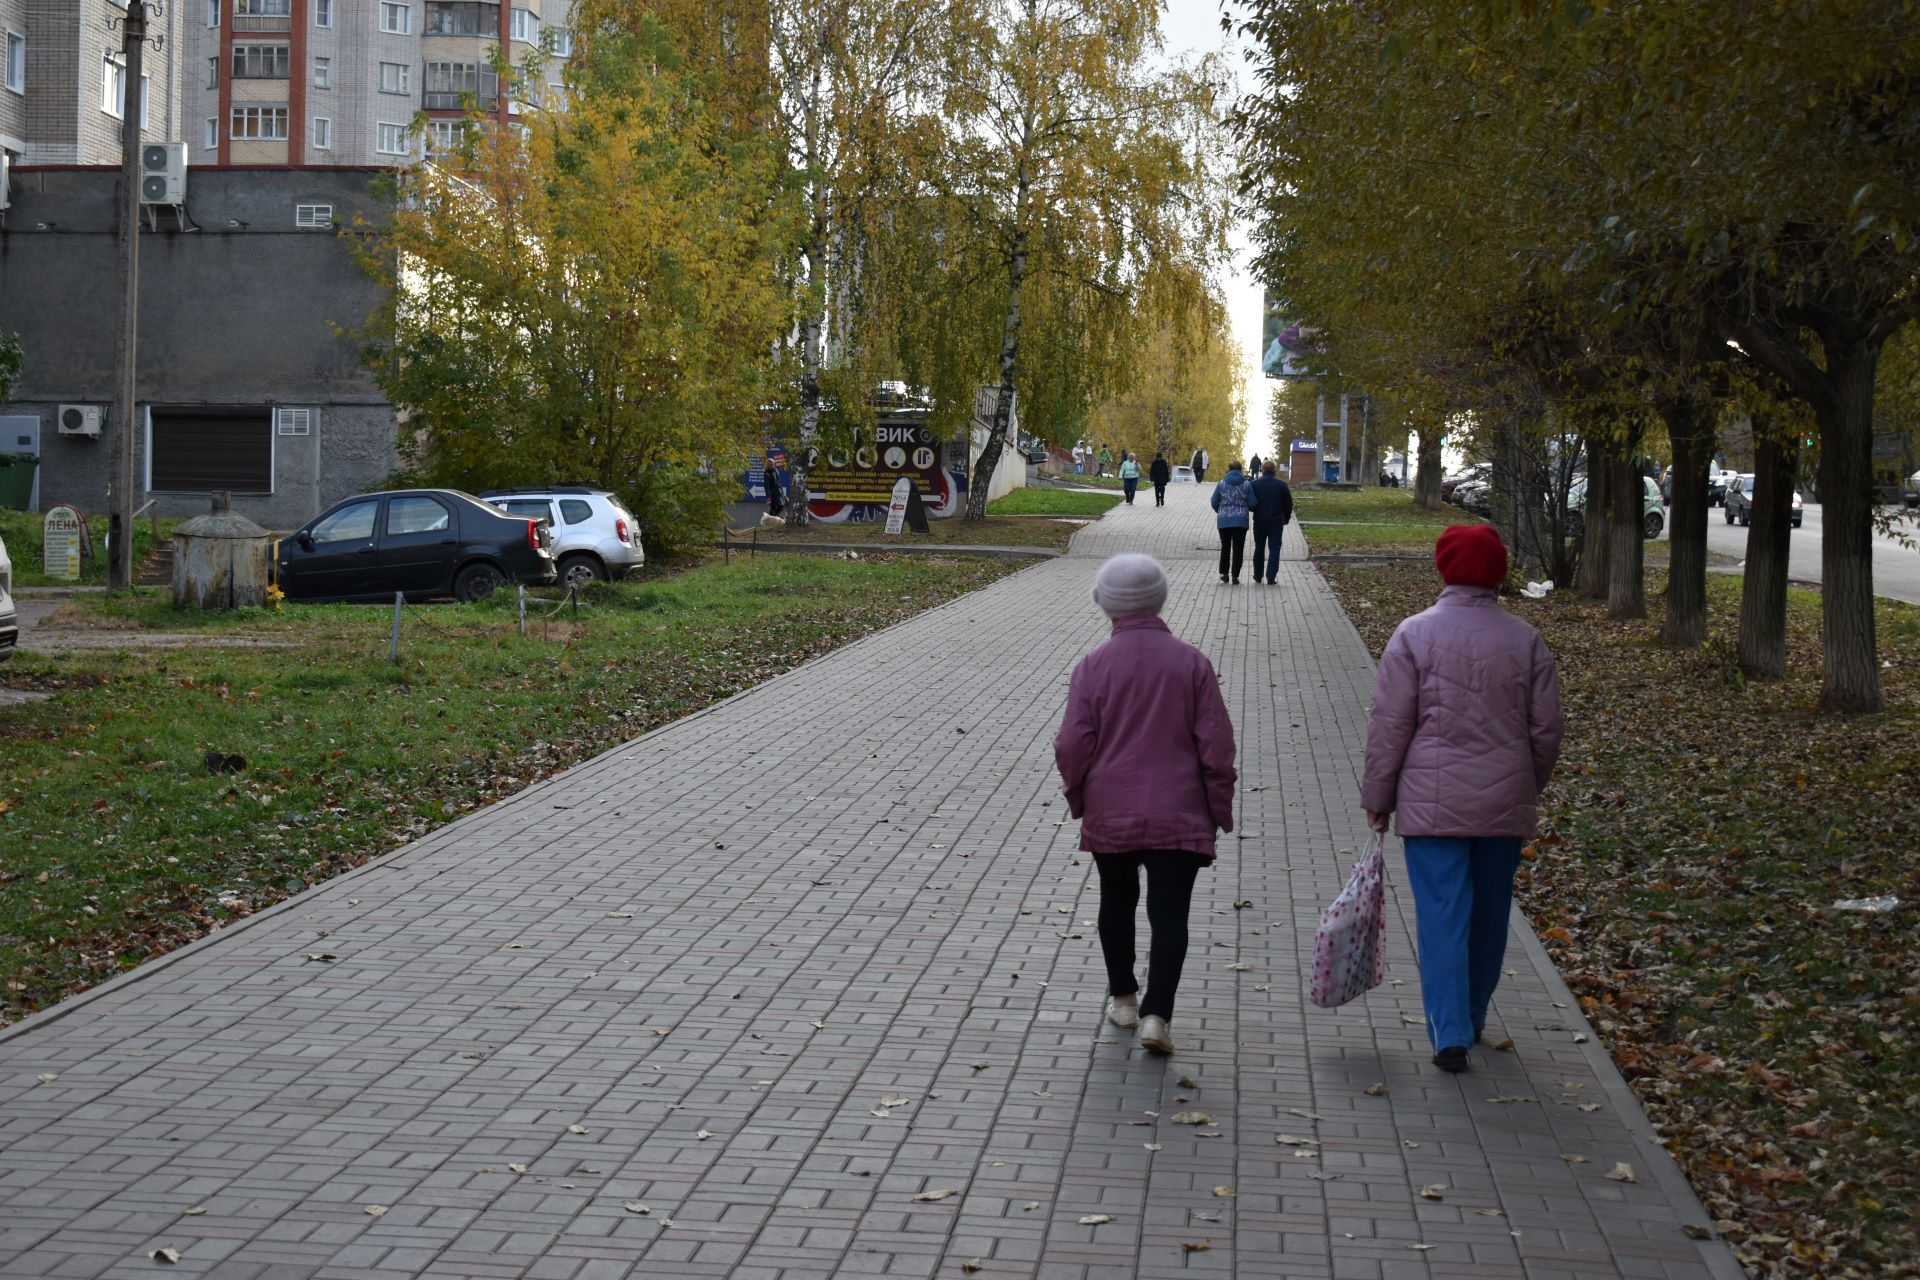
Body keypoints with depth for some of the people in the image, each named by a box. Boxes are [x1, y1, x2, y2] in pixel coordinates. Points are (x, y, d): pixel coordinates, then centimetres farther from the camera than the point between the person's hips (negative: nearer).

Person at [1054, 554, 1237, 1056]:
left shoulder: (1093, 666, -7)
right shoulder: (1191, 662, -5)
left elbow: (1073, 746, -6)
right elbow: (1216, 744, -4)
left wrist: (1078, 798, 12)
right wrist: (1219, 810, 6)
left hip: (1110, 815, 1)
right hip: (1178, 817, -1)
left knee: (1117, 903, 19)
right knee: (1170, 913, 0)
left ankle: (1122, 997, 31)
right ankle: (1156, 1014, -12)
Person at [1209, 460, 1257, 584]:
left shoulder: (1221, 484, -2)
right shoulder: (1246, 485, -4)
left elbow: (1214, 502, 2)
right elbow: (1253, 503, -3)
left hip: (1224, 520, 1)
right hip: (1241, 521, -1)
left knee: (1225, 547, 16)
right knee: (1238, 549, 4)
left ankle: (1223, 573, 18)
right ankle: (1235, 576, 0)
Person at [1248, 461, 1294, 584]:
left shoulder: (1254, 484, -4)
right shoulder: (1281, 484, -4)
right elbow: (1289, 504, -1)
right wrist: (1286, 518, 11)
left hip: (1259, 521, 1)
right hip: (1277, 522, -1)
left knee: (1259, 548, 15)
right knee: (1274, 549, 0)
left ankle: (1257, 575, 21)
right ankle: (1270, 577, -8)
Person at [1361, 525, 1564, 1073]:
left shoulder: (1415, 635, -8)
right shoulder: (1526, 641, 1)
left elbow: (1390, 726, -7)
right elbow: (1547, 729, 5)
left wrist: (1378, 796, 3)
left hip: (1433, 802, -3)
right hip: (1505, 804, 3)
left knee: (1442, 915, -1)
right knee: (1490, 913, 17)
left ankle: (1450, 1033, -8)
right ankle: (1472, 1017, 31)